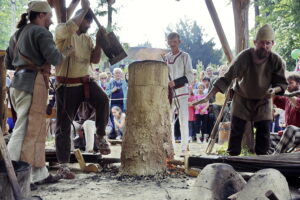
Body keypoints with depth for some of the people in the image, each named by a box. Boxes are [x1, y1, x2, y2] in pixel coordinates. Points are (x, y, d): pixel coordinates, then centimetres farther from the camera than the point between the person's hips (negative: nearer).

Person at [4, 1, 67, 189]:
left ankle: (40, 174, 20)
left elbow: (8, 63, 23)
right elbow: (54, 58, -15)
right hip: (32, 83, -9)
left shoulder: (18, 34, 22)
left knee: (36, 130, 15)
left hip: (18, 82, 9)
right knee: (25, 131, -7)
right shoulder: (41, 32, -6)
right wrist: (65, 54, 6)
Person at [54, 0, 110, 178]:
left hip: (85, 80, 4)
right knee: (64, 125, 0)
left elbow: (95, 60, 6)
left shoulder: (87, 39, 13)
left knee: (103, 100, -28)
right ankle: (63, 164, 10)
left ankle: (101, 136, -9)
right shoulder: (62, 31, -4)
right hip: (67, 84, -4)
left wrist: (99, 42, -8)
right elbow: (68, 28, -28)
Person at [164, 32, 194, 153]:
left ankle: (184, 148, 1)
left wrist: (175, 82, -17)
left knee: (183, 121, -5)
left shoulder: (185, 56, -1)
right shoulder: (165, 57, 12)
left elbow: (190, 76, -6)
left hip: (182, 92, -4)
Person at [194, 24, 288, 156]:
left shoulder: (277, 61, -19)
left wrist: (274, 90, -33)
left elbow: (282, 83, -7)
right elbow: (227, 78, -22)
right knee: (236, 133, -2)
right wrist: (208, 97, -28)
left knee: (263, 134, 0)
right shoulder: (244, 57, -24)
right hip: (242, 100, -1)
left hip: (263, 102, 2)